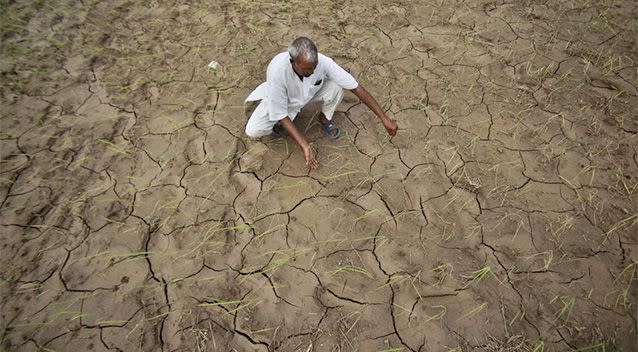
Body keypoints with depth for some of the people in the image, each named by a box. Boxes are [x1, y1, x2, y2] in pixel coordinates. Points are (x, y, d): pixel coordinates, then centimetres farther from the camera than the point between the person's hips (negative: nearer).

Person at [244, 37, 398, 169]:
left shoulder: (323, 61, -35)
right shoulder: (277, 71, -41)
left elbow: (356, 87, -29)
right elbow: (280, 114, -32)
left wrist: (384, 118, -29)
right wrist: (305, 146, -39)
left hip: (310, 92, 2)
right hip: (280, 98, -1)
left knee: (337, 85, -30)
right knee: (252, 131, -22)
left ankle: (325, 119, 0)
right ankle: (280, 121, 11)